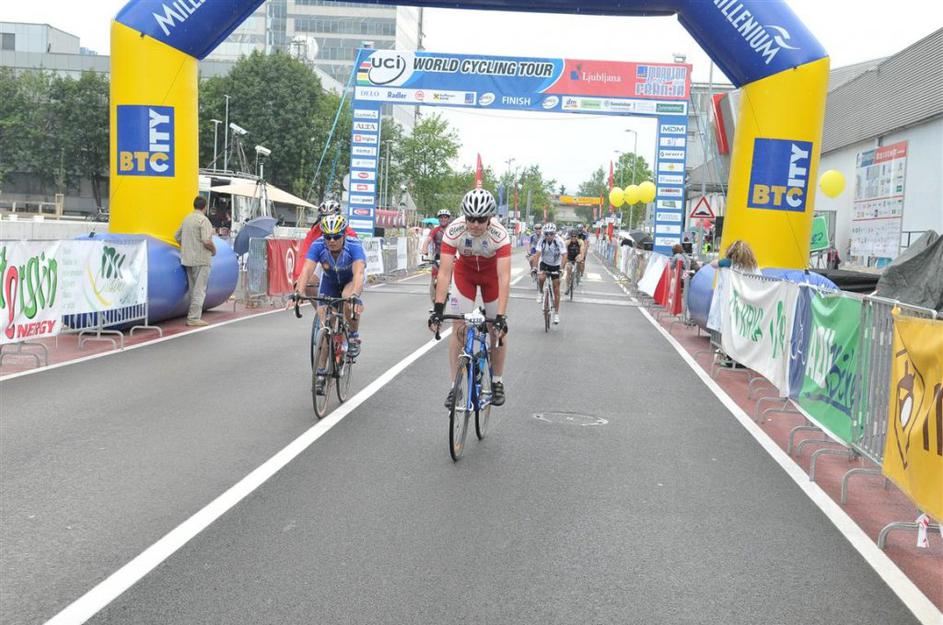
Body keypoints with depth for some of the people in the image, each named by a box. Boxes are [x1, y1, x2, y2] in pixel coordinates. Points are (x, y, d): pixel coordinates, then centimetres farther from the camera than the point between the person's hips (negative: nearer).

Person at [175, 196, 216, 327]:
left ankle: (193, 316, 19)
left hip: (187, 259, 8)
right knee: (199, 290, -5)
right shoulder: (203, 220, -14)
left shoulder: (187, 218, 12)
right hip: (201, 260, -8)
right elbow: (207, 241, -23)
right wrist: (213, 250, -5)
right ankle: (194, 318, -7)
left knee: (193, 289, 15)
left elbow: (177, 236, 18)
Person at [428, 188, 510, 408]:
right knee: (458, 328, -6)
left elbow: (504, 278, -40)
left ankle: (497, 383, 19)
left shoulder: (499, 234, -37)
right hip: (464, 271, 1)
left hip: (492, 272, -1)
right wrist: (437, 308, -40)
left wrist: (501, 317, -47)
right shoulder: (454, 230, -33)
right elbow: (444, 272, -33)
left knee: (497, 330, 0)